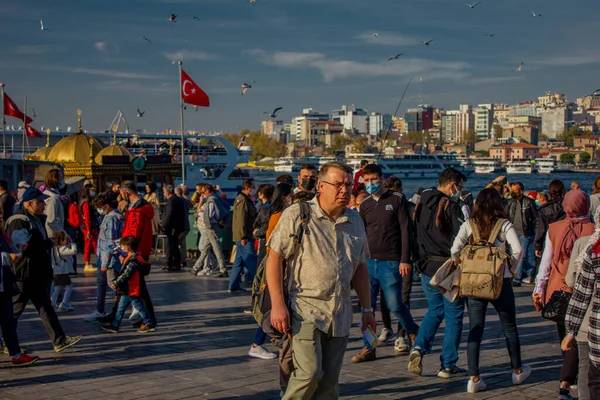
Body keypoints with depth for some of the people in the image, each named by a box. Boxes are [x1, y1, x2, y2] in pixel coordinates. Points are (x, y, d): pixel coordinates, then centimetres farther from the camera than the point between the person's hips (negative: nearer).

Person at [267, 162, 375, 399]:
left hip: (340, 315, 5)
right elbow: (274, 258, -8)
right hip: (305, 309, -5)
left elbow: (360, 268, 19)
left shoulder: (355, 221, 12)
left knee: (329, 381, 7)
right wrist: (278, 305, -15)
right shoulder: (296, 215, -6)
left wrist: (367, 309, 16)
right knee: (310, 373, -16)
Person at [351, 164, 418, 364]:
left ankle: (413, 332, 24)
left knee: (394, 305, -2)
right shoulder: (365, 205, 12)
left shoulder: (397, 199, -1)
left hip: (390, 262, -4)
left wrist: (405, 260, -12)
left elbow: (405, 231, -5)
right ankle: (369, 347, 10)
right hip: (368, 261, 5)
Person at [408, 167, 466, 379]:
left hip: (427, 267, 6)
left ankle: (419, 347, 0)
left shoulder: (422, 205, 8)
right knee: (453, 315, 6)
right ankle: (448, 365, 9)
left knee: (434, 310, 21)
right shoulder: (451, 206, -13)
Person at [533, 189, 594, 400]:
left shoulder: (554, 229, 0)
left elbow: (546, 261, 2)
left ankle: (570, 377, 32)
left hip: (557, 291, 3)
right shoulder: (593, 231, -8)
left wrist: (539, 288, 7)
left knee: (565, 337, 18)